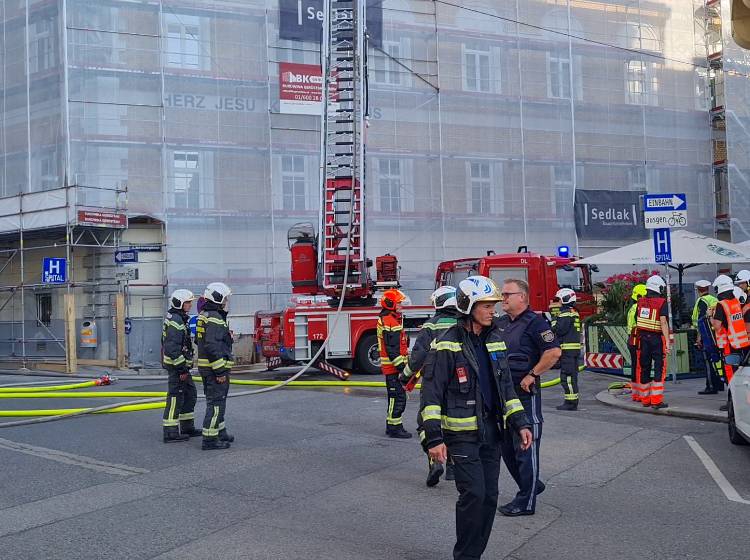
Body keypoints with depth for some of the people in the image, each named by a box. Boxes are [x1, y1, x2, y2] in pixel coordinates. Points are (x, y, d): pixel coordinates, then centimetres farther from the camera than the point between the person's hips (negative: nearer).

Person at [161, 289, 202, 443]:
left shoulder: (179, 319, 16)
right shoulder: (175, 321, -18)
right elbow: (172, 348, -25)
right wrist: (182, 368, -22)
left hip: (181, 365, 11)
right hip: (176, 366, -11)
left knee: (190, 395, 16)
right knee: (175, 398, -7)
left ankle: (187, 427, 24)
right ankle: (171, 433, -3)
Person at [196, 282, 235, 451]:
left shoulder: (204, 315, 14)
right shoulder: (215, 318, -18)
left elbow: (200, 340, 24)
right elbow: (212, 346, -25)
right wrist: (220, 371, -23)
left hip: (206, 366, 10)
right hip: (216, 368, -10)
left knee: (215, 401, 19)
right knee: (216, 403, -6)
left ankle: (220, 432, 30)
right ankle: (209, 439, -5)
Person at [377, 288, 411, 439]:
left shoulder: (395, 319, 18)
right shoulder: (387, 321, -16)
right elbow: (391, 348, -21)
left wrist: (404, 362, 24)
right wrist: (400, 364, -22)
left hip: (397, 366, 11)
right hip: (392, 366, -11)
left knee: (396, 397, 15)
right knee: (398, 397, -9)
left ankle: (392, 426, 23)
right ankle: (394, 428, -5)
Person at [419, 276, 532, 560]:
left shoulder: (495, 340, 10)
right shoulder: (447, 345, -11)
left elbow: (505, 386, 16)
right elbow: (431, 394, -11)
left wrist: (520, 423, 8)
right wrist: (434, 438, -16)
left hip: (491, 431, 6)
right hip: (461, 434, -6)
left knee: (489, 496, 7)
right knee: (473, 494, -11)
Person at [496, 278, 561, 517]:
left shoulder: (535, 322, -12)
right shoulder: (500, 323, 13)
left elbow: (554, 352, -22)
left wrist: (532, 376, -19)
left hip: (525, 394, -9)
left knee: (525, 448, -2)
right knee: (506, 447, 16)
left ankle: (526, 502, 5)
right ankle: (531, 485, 33)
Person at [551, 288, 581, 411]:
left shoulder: (566, 313, -12)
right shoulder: (574, 313, 19)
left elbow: (560, 329, -20)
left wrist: (553, 324, -1)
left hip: (567, 349, -10)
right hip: (575, 348, 10)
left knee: (567, 376, -9)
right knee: (572, 376, 13)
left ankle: (570, 402, -10)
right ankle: (573, 402, 16)